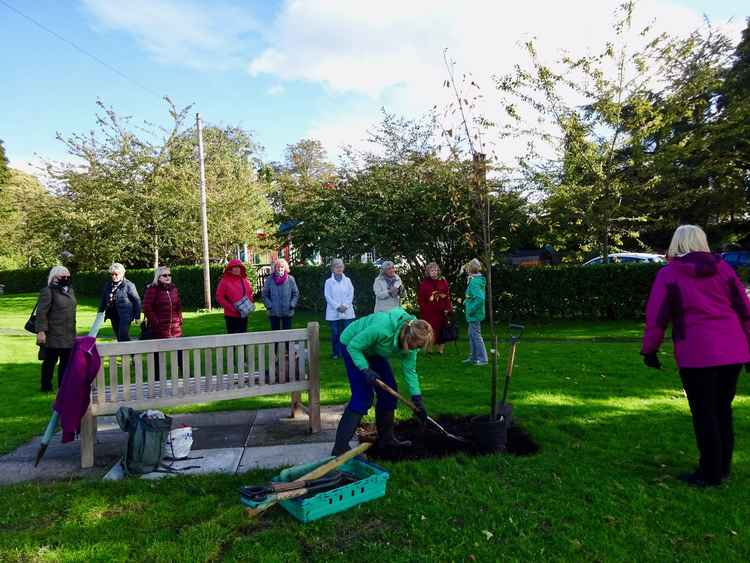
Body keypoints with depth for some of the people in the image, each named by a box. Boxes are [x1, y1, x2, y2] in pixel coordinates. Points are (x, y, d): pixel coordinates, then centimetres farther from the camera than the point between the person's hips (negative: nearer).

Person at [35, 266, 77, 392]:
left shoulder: (70, 290, 14)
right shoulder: (48, 291, -9)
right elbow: (41, 313, -14)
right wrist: (41, 331, -19)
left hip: (68, 334, 7)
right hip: (53, 334, -7)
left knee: (67, 360, 9)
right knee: (50, 360, 4)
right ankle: (46, 387, 17)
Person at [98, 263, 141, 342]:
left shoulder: (129, 285, -8)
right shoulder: (108, 285, 10)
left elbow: (137, 301, -5)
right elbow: (103, 300, 20)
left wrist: (137, 316, -6)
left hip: (125, 315, -6)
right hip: (113, 314, 6)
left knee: (123, 338, -13)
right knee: (119, 338, 12)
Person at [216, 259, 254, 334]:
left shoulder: (244, 281, 9)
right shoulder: (225, 281, -6)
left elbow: (250, 293, 21)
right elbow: (219, 297, -8)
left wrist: (249, 303, 2)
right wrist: (231, 307, -14)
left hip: (243, 315, 5)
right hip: (231, 316, -5)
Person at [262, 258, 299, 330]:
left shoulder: (290, 279, -1)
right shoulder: (269, 280, -2)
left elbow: (296, 294, 4)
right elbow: (265, 295, 2)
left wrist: (292, 305, -8)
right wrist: (269, 305, -10)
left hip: (287, 312, 0)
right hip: (273, 313, 0)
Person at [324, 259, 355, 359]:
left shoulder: (347, 280, 9)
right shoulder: (329, 282, 3)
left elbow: (351, 295, 3)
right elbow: (328, 296, -4)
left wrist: (345, 306, -10)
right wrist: (338, 307, -12)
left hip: (347, 312, 1)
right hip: (333, 312, -1)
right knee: (335, 334, 3)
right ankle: (336, 353, 14)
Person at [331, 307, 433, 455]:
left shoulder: (410, 339, -17)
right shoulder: (382, 328, -40)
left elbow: (409, 370, -7)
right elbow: (354, 346, -28)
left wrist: (417, 399, -10)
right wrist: (366, 370, -35)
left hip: (373, 351, 8)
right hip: (352, 345, -7)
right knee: (363, 395, -16)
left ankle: (386, 438, 20)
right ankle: (340, 447, -14)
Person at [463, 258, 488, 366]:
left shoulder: (474, 282, -22)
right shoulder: (479, 280, 8)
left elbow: (480, 298, -31)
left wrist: (471, 310, -22)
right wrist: (467, 301, 14)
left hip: (474, 314, -10)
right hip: (474, 314, 10)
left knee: (476, 335, -1)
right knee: (471, 335, 18)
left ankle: (482, 359, 7)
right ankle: (473, 357, 28)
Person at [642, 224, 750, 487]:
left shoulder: (668, 274, -1)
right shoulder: (723, 268, 9)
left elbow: (656, 317, -4)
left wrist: (649, 350, 5)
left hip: (697, 353, -5)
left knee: (704, 414, 3)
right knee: (723, 409, 16)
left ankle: (710, 473, 10)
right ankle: (723, 468, 26)